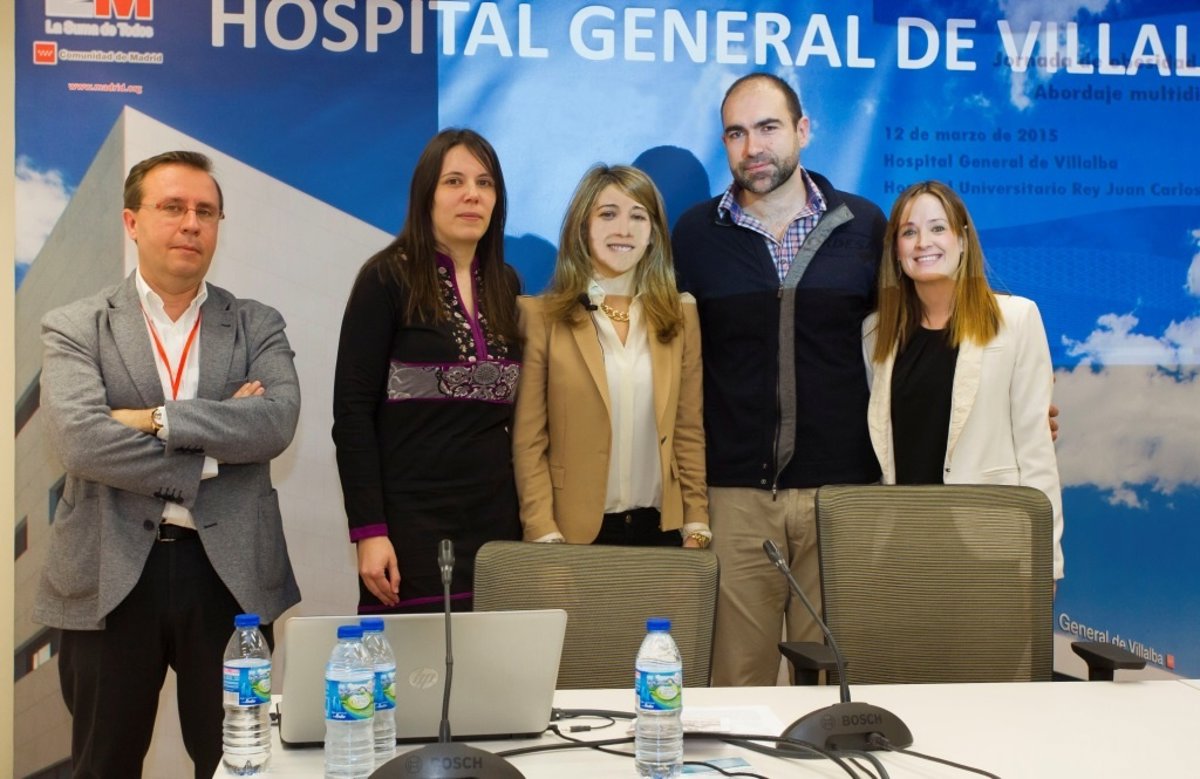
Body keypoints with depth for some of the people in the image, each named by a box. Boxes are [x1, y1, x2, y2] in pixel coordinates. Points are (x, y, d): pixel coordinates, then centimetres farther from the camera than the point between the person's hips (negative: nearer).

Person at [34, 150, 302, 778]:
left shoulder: (258, 326, 7)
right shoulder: (74, 328, 3)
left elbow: (276, 423, -11)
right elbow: (79, 438, -14)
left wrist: (155, 418, -16)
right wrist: (210, 456, -12)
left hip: (230, 573, 1)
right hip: (110, 576, -1)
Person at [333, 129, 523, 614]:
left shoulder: (506, 286, 11)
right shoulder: (387, 280, -4)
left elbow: (515, 411, 14)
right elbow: (352, 411, -8)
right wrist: (368, 530, -14)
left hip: (497, 519, 5)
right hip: (413, 520, -4)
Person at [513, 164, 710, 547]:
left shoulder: (681, 315, 6)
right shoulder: (541, 316, -5)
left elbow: (689, 432, 8)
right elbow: (528, 441, -6)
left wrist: (697, 525, 3)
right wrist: (545, 535, -11)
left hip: (661, 528, 3)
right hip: (576, 531, -3)